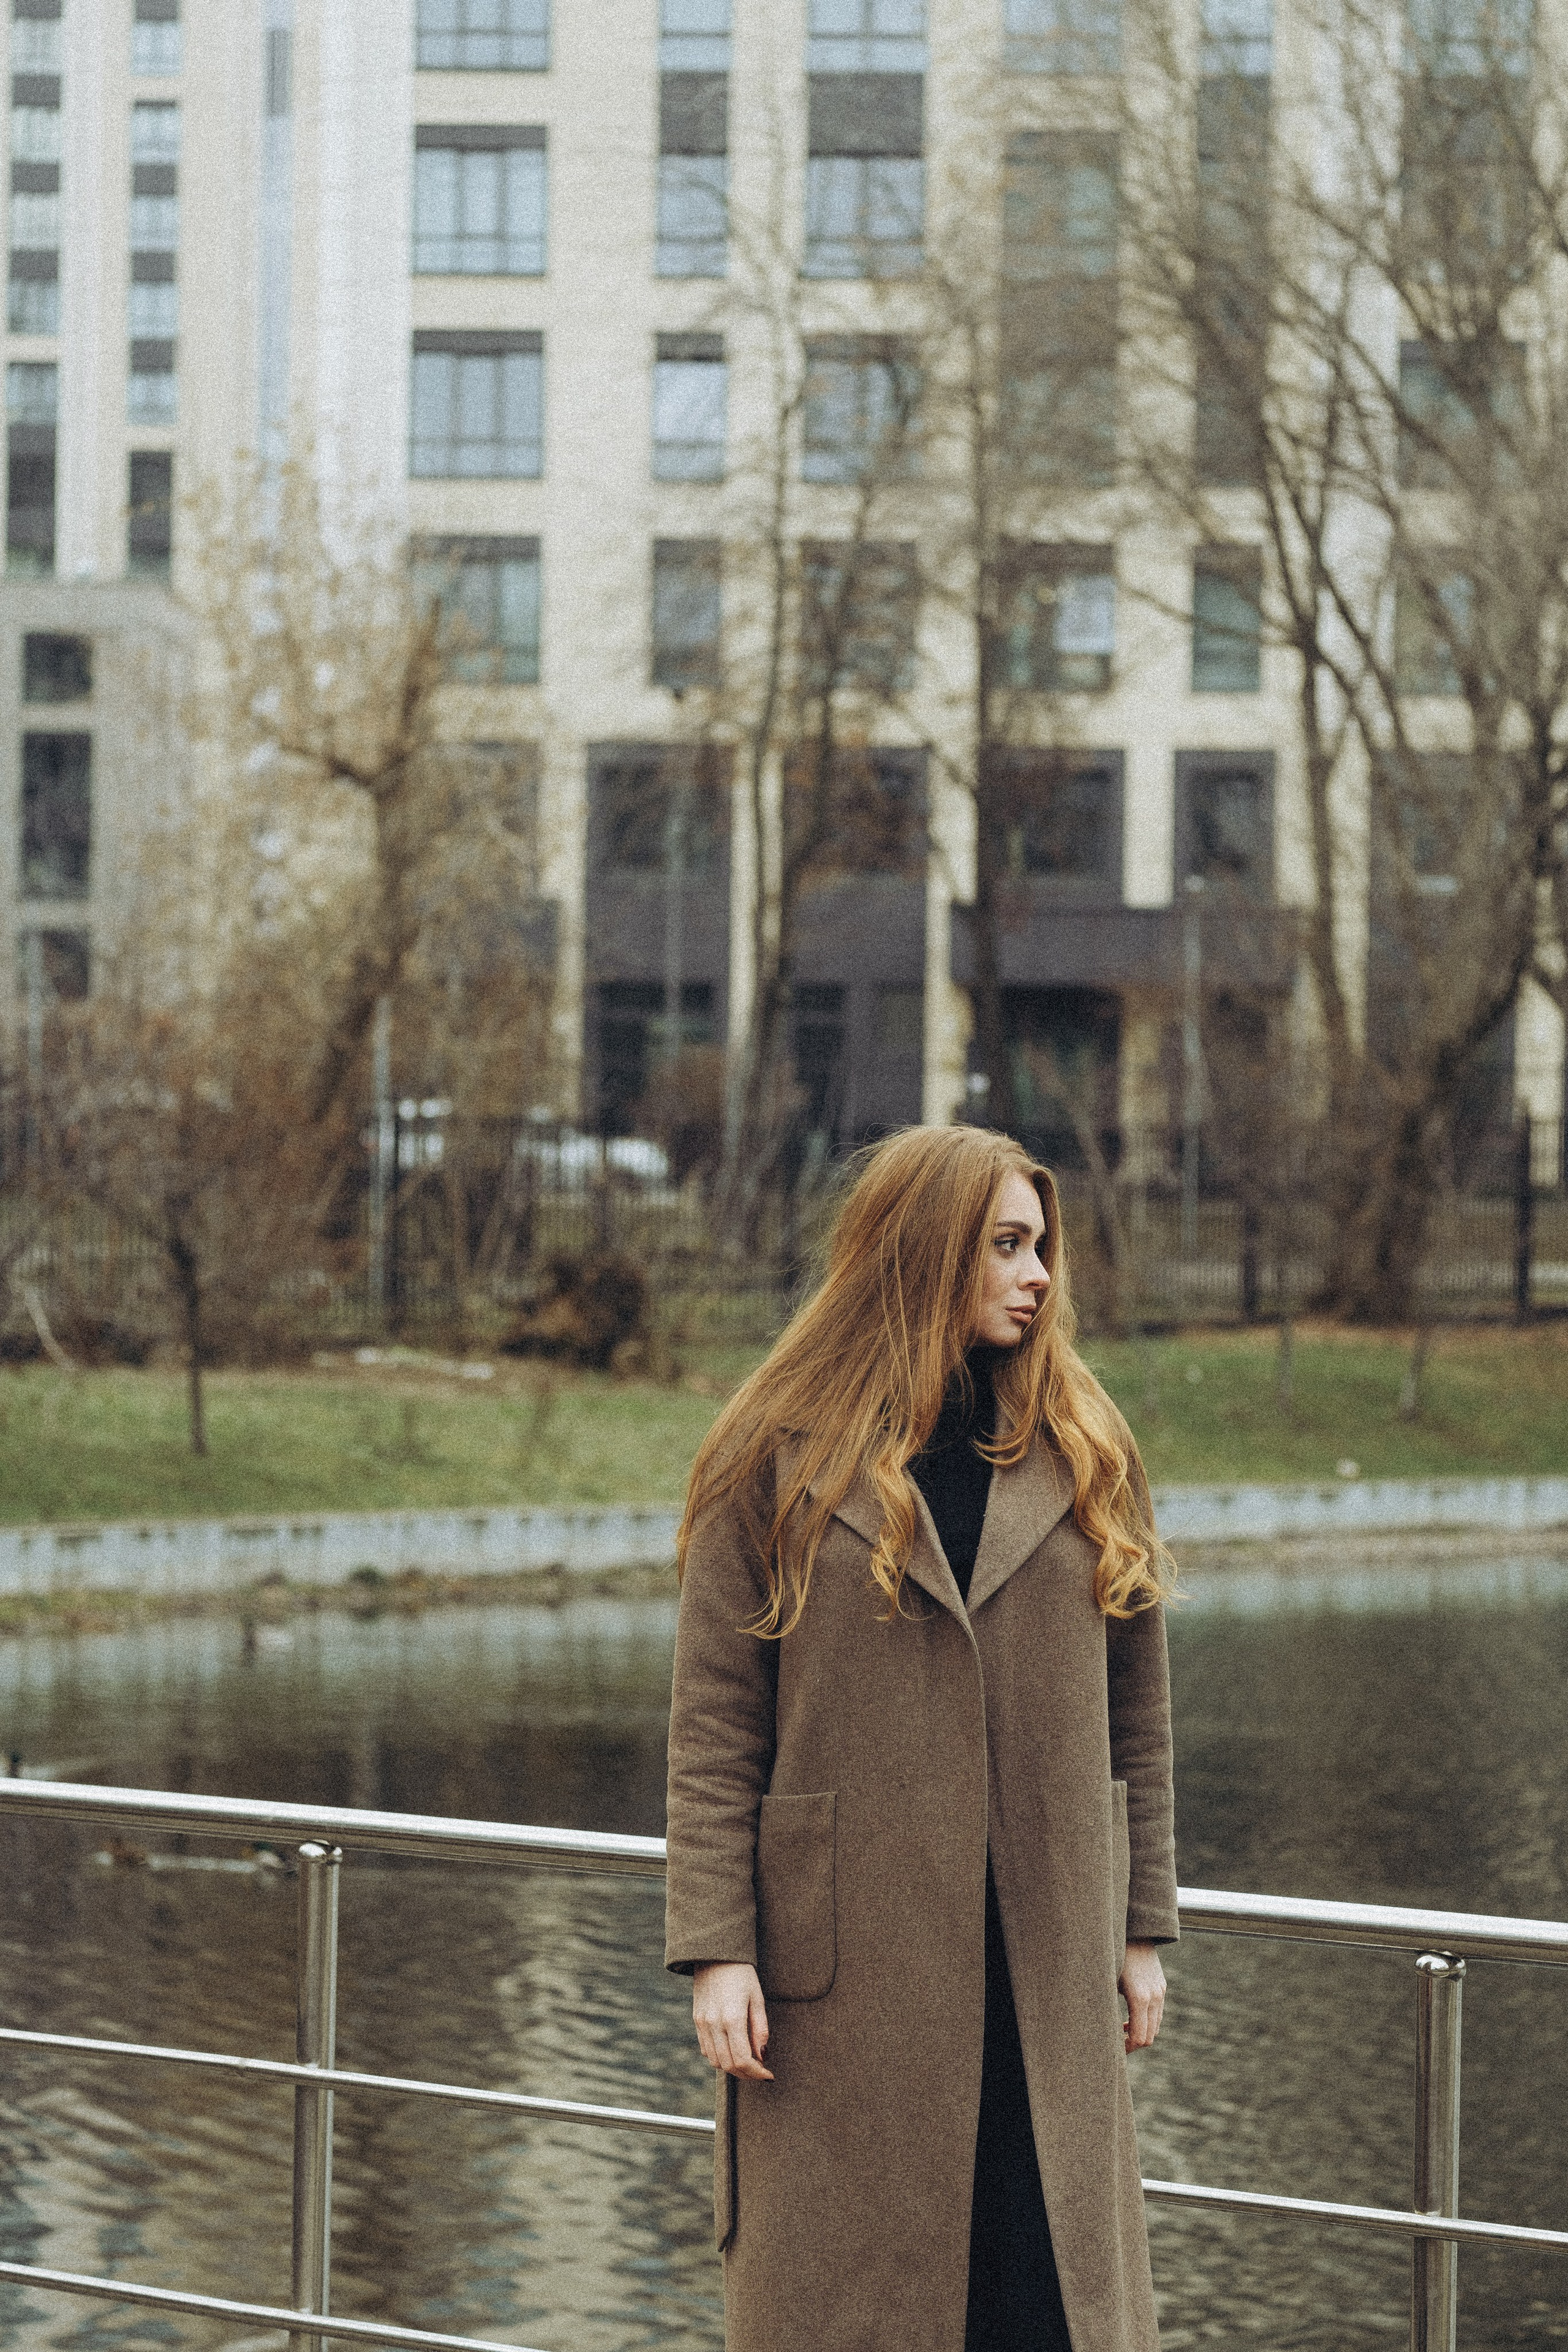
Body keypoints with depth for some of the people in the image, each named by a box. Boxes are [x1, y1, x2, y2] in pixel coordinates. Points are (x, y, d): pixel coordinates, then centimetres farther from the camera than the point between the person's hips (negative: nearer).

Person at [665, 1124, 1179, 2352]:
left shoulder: (1087, 1457, 9)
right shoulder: (780, 1464, -1)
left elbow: (1137, 1714, 12)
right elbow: (714, 1732, -2)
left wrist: (1143, 1928, 9)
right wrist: (716, 1948, -8)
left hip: (1044, 1975, 3)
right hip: (847, 1975, -3)